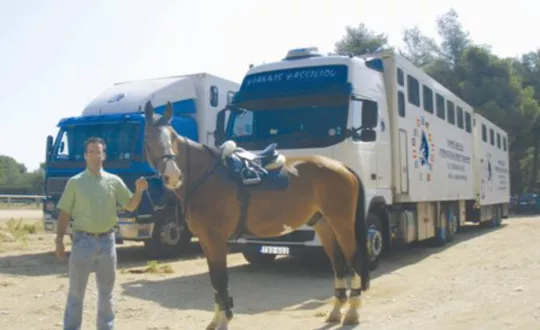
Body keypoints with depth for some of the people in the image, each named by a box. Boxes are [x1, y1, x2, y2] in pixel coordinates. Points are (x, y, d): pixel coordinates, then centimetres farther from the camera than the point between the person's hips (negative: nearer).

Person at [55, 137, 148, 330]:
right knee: (76, 291, 7)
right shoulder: (75, 182, 0)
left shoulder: (114, 181, 4)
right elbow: (65, 213, 1)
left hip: (107, 240, 2)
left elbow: (131, 206, 4)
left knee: (106, 291, 14)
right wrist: (59, 239, -5)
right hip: (83, 240, -2)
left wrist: (138, 191, -14)